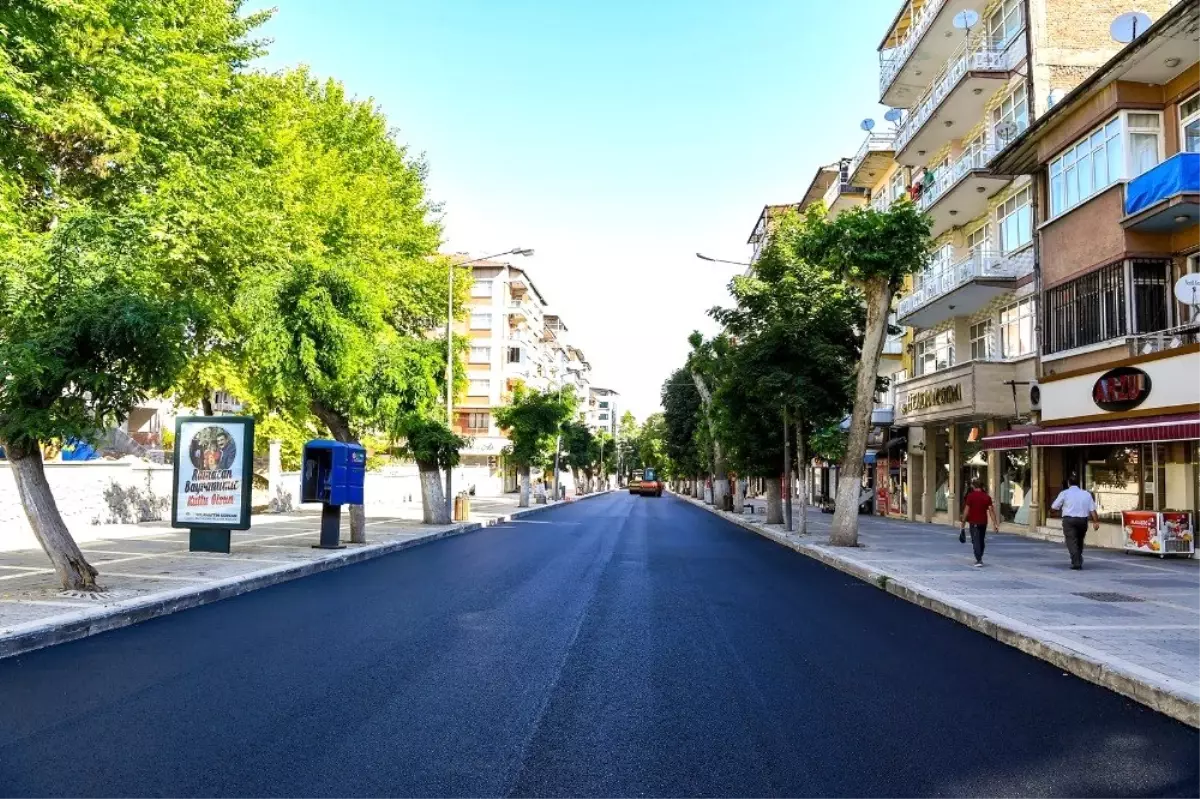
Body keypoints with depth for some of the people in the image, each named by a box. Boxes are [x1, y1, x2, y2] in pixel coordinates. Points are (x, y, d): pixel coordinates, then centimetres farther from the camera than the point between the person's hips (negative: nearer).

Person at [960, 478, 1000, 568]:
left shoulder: (970, 496, -9)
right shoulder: (987, 496, 1)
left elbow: (966, 510, -10)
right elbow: (991, 511, -3)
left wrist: (963, 523, -4)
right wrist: (995, 524, -2)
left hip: (974, 522, -4)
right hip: (984, 522, 4)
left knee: (976, 541, -3)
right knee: (981, 541, 18)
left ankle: (979, 560, -13)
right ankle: (980, 558, 30)